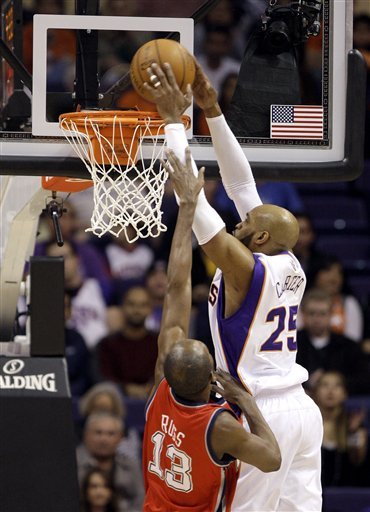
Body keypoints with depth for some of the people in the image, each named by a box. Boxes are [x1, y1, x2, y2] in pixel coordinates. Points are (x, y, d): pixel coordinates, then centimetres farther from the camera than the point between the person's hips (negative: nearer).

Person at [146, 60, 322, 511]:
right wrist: (212, 111, 11)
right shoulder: (290, 267, 8)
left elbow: (192, 195, -16)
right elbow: (241, 185, 12)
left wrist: (173, 120, -11)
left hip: (264, 414, -8)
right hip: (301, 409, 8)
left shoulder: (245, 269, -13)